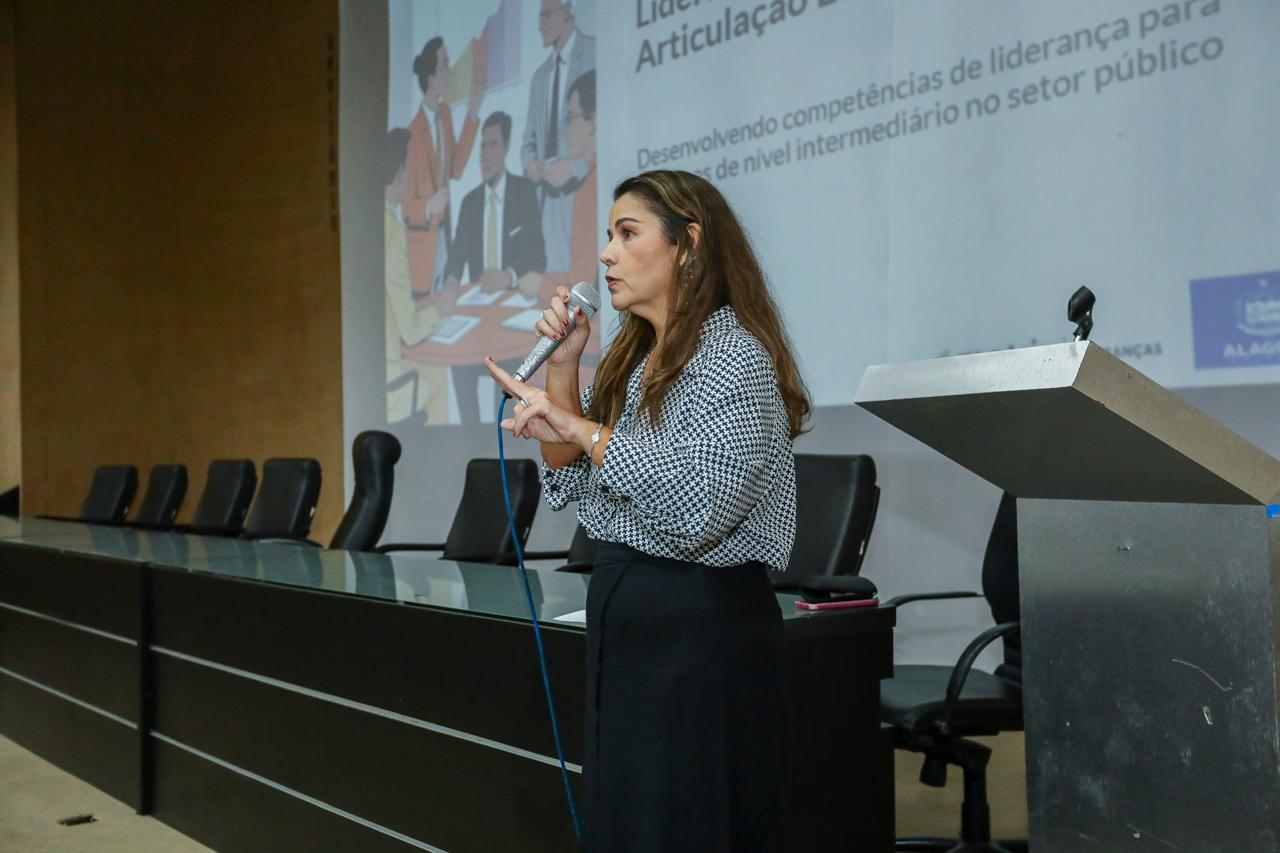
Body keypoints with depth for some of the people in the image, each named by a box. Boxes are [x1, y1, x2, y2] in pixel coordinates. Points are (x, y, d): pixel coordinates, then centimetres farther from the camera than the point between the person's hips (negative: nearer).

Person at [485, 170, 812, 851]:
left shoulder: (735, 359, -13)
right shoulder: (629, 359, 13)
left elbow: (697, 507, -25)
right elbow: (569, 486, 13)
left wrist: (577, 427, -22)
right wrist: (561, 368, 3)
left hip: (702, 619, -8)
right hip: (619, 613, 9)